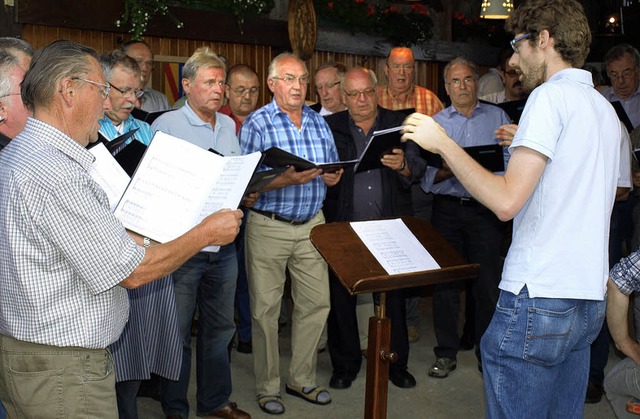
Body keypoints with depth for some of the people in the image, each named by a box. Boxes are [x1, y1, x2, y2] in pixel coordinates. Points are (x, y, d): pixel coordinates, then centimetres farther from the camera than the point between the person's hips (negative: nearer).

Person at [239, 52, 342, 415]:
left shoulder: (319, 122, 9)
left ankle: (303, 379, 25)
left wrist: (334, 177, -7)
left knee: (316, 302, 8)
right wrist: (287, 180, -26)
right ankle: (268, 387, 20)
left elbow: (333, 169, 15)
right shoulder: (257, 124, -7)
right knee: (266, 309, 4)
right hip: (269, 226, -5)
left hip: (312, 224, 5)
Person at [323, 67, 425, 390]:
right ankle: (345, 364, 23)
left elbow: (418, 169, -2)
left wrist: (402, 165, -24)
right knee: (341, 295, 7)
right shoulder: (330, 127, 6)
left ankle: (396, 363, 24)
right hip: (344, 225, 0)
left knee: (393, 294, 8)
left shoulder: (399, 124, 6)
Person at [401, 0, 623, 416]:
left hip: (538, 298, -9)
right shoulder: (605, 109, 16)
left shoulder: (551, 96, -12)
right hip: (589, 299, 9)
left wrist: (443, 143, -12)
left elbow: (506, 201, -21)